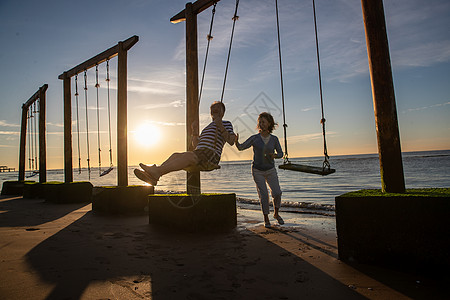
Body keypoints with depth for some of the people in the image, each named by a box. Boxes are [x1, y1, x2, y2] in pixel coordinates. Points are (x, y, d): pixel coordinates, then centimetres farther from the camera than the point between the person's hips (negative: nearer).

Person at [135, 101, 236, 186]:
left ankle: (157, 171, -47)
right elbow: (196, 143, 32)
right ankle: (153, 177, -37)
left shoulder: (226, 124, 13)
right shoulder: (207, 127, 34)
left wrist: (221, 127, -12)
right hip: (199, 153, 7)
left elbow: (231, 142, -4)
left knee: (188, 155, -34)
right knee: (175, 155, -19)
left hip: (212, 156, -7)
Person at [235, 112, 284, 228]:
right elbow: (241, 148, -14)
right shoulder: (254, 138, -8)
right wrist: (236, 141, -35)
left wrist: (274, 155, -16)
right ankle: (266, 219, 11)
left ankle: (276, 214, 17)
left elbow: (280, 153, 6)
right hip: (257, 171, -1)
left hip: (270, 170, 2)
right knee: (263, 195, -9)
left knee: (277, 193, -11)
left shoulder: (274, 139, -4)